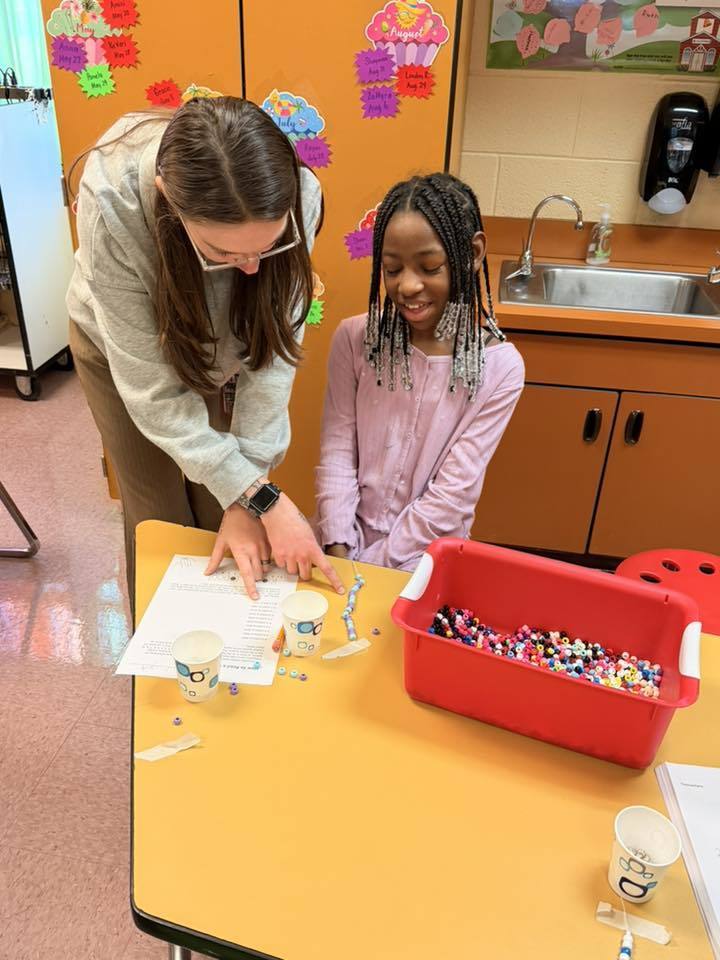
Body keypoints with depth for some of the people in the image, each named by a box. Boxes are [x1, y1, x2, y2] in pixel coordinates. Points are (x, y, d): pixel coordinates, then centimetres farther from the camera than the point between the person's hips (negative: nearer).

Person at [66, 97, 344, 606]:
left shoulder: (296, 196, -33)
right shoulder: (112, 204, -39)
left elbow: (273, 350, -28)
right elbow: (152, 386, -34)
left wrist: (243, 501, -29)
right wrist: (261, 498, -38)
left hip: (220, 346, 2)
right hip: (122, 347, -1)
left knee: (217, 509, 7)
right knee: (161, 520, 5)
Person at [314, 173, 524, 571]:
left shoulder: (500, 367, -10)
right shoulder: (354, 339, -5)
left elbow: (453, 491, -11)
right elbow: (336, 453, -5)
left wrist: (371, 564, -13)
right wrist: (338, 551, -14)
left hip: (423, 555, -1)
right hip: (347, 537, 2)